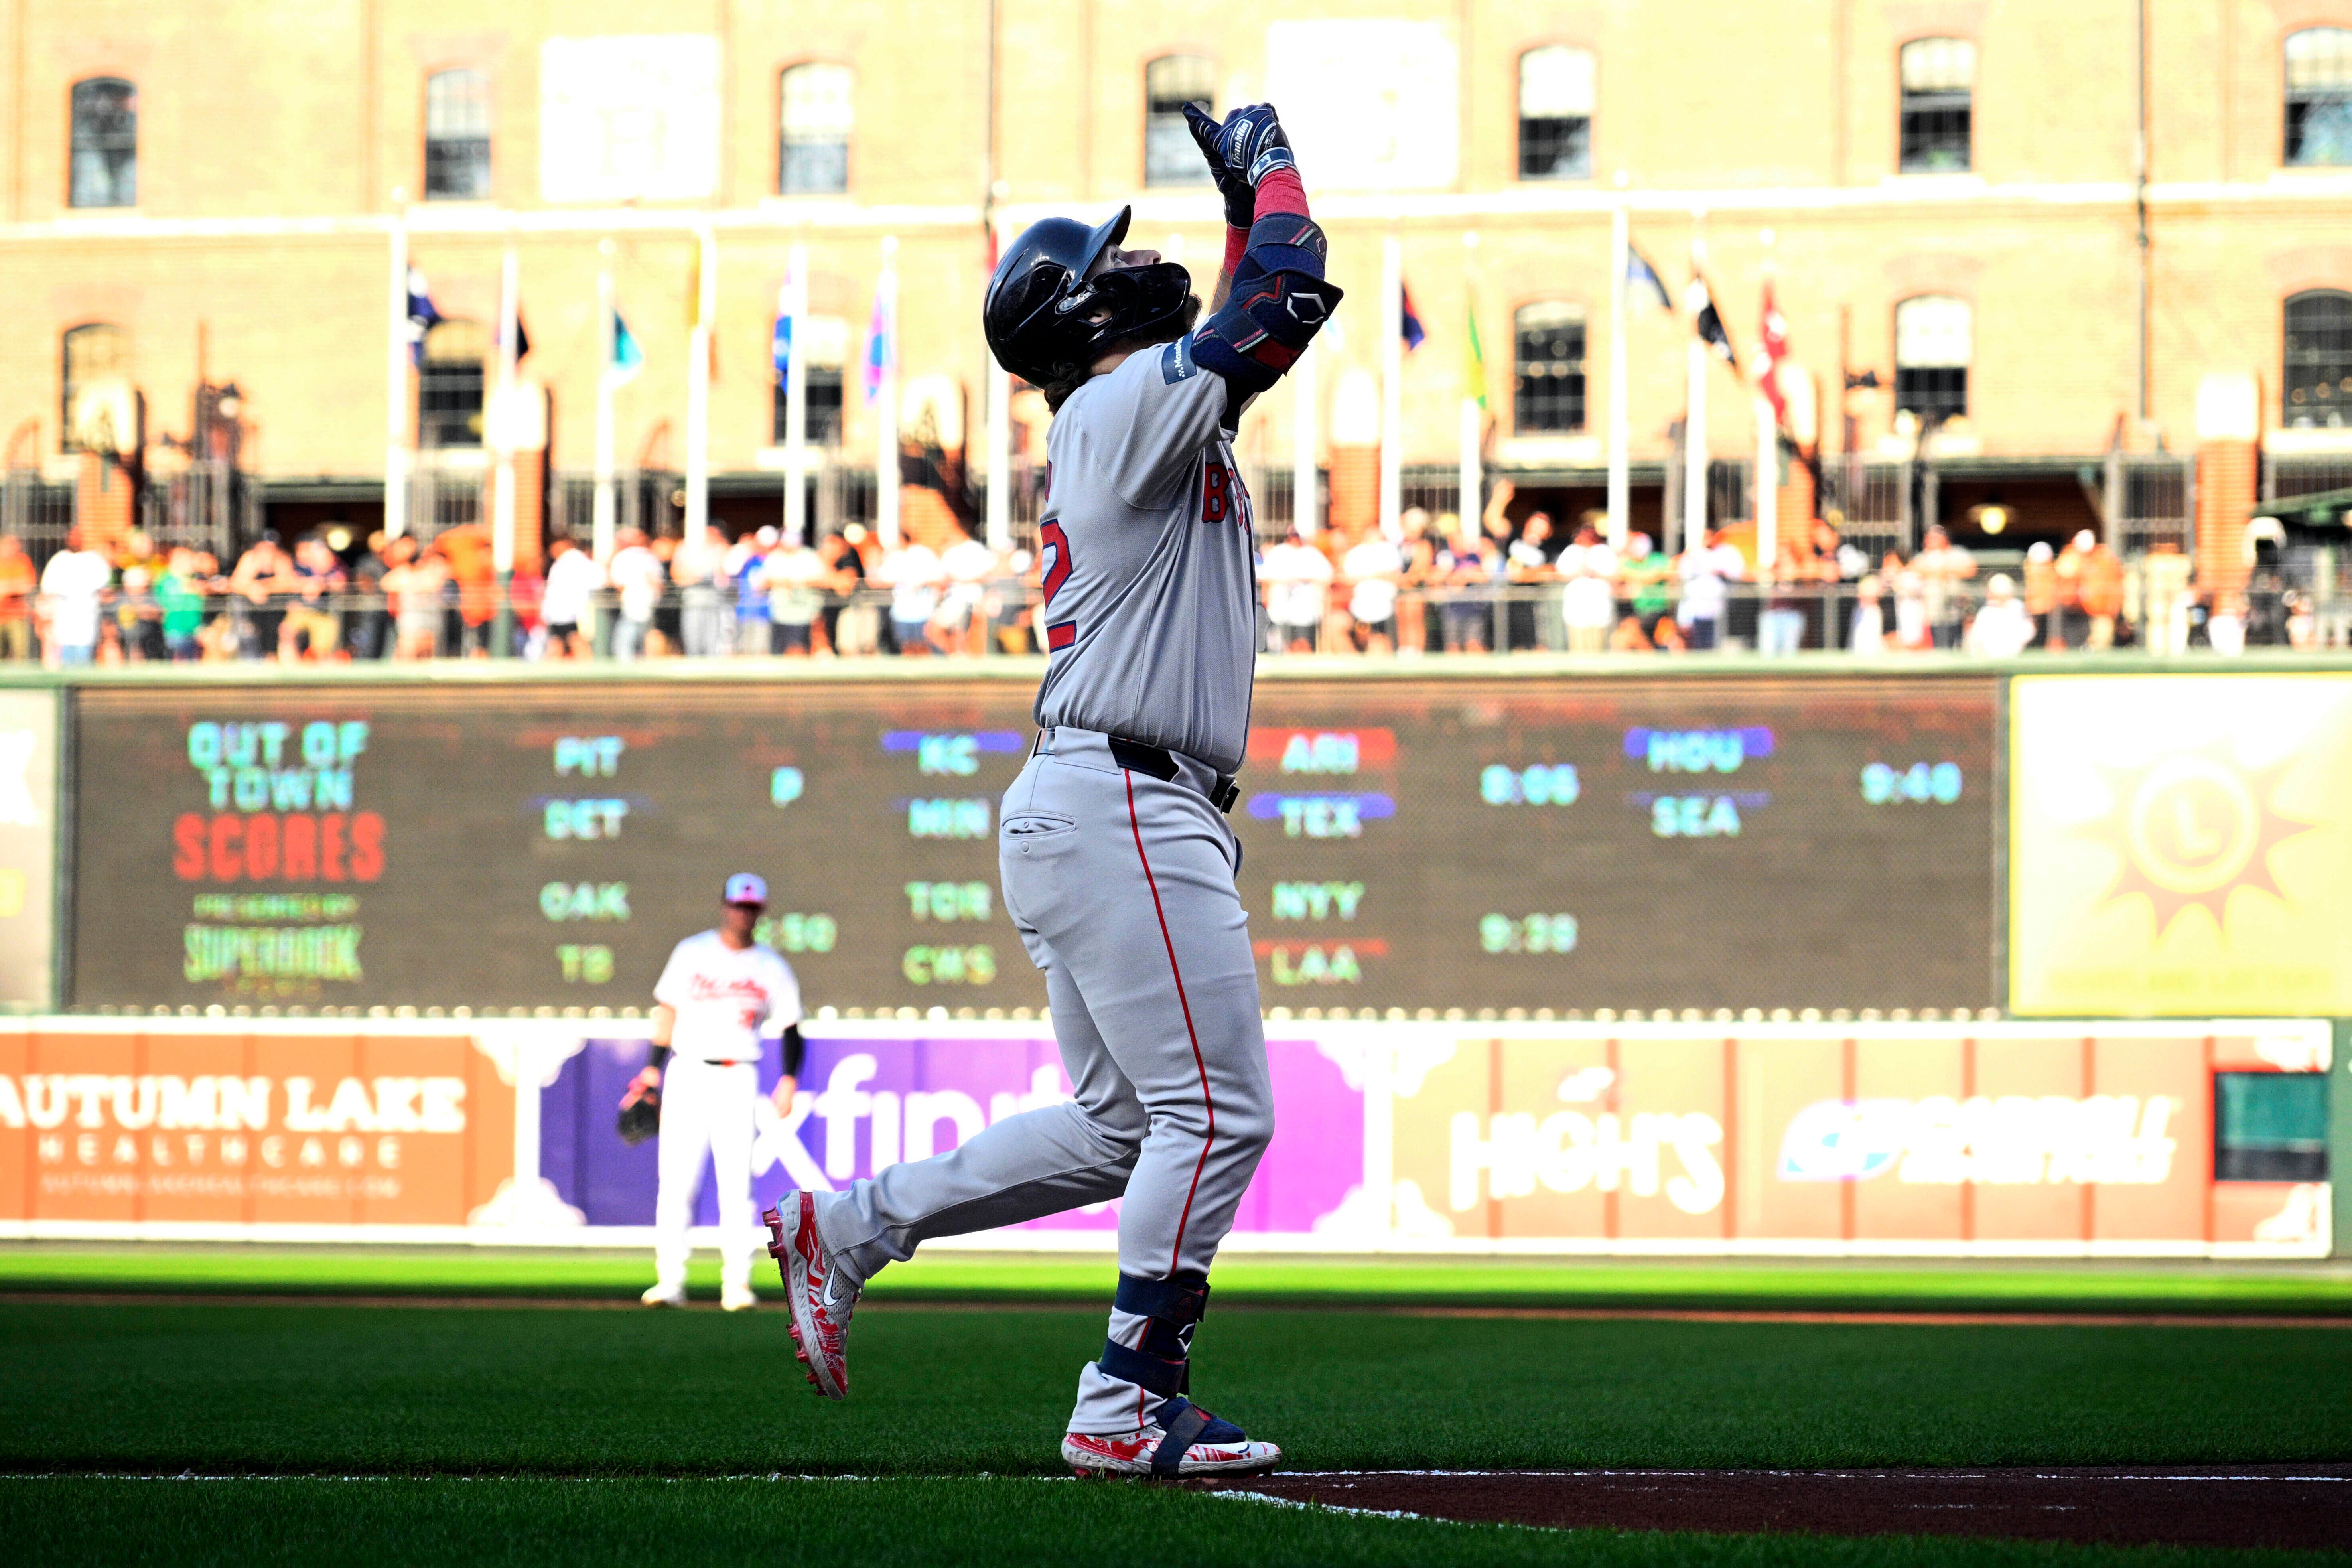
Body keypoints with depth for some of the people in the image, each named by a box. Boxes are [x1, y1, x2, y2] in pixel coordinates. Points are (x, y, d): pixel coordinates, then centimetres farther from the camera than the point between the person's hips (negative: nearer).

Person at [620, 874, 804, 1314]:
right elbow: (667, 1012, 9)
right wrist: (652, 1070, 3)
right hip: (688, 1074, 0)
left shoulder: (772, 968, 7)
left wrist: (789, 1080, -6)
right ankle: (670, 1281, -4)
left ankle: (736, 1284, -2)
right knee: (675, 1182, -5)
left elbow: (790, 1027, 8)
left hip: (738, 1079, 0)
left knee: (736, 1185, -5)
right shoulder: (693, 954, 6)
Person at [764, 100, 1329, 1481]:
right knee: (1217, 1114, -8)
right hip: (1126, 810, -10)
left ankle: (845, 1228, 18)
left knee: (1122, 1131, 16)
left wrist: (1246, 203, 23)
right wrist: (1272, 171, 2)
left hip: (1081, 815, 10)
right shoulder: (1125, 406, -8)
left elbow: (1256, 334, 32)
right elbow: (1289, 302, -14)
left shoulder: (1141, 421, 20)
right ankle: (1128, 1406, -6)